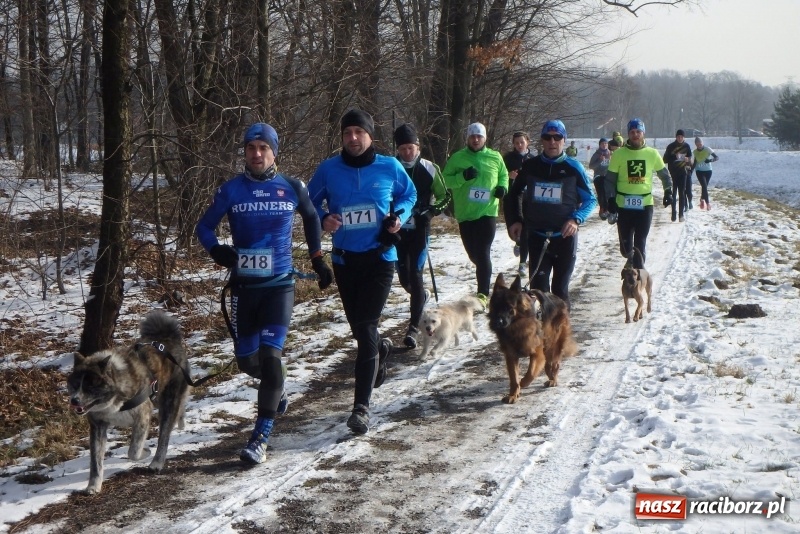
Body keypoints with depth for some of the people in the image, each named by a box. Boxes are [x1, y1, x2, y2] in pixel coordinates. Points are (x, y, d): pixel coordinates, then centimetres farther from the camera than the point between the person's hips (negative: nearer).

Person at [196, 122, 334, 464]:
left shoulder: (292, 188, 0)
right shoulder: (231, 189, -1)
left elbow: (311, 218, 18)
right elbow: (204, 226, 4)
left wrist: (317, 260, 18)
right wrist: (216, 250, -17)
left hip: (280, 285, -2)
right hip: (243, 286, 2)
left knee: (270, 355, -14)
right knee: (247, 360, 9)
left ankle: (260, 438, -7)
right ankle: (276, 389, 44)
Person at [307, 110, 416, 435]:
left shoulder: (389, 167, -3)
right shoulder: (328, 169, -2)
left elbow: (408, 195, 12)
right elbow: (312, 201, 10)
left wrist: (399, 217, -7)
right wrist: (323, 218, -11)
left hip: (380, 258, -3)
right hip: (344, 259, 3)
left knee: (366, 328, -12)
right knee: (358, 328, 15)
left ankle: (361, 406, -10)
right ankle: (381, 349, 53)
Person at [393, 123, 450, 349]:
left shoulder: (429, 169, -3)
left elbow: (444, 196, 6)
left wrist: (432, 210, -12)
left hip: (420, 229, -2)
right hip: (398, 229, 2)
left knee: (415, 274, -9)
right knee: (404, 276, 8)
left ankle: (414, 327, -4)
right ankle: (422, 295, 43)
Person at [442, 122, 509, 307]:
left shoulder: (495, 157, 5)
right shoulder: (457, 158, 2)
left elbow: (504, 175, 19)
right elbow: (445, 180, -2)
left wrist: (503, 187, -2)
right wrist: (462, 177, -19)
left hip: (488, 212, -2)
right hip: (465, 214, 2)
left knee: (483, 253, -10)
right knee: (473, 253, 13)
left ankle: (483, 294, -7)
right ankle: (483, 275, 42)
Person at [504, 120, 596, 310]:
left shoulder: (573, 168, -2)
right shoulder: (530, 166, 4)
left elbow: (590, 199, 4)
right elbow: (512, 195, 17)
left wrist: (576, 219, -14)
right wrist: (513, 221, 3)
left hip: (565, 237, -1)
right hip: (537, 237, 1)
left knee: (560, 288, 7)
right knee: (538, 287, -4)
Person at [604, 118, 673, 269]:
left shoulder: (652, 153, 3)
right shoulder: (619, 154, 0)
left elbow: (664, 174, 17)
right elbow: (610, 179, 3)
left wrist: (668, 191, 9)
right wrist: (611, 199, -5)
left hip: (645, 204, 0)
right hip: (624, 205, 0)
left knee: (640, 243, -6)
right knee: (625, 243, 7)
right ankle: (631, 260, 38)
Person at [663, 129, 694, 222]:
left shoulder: (686, 146, 4)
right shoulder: (671, 146, -3)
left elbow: (689, 157, 15)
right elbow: (665, 159, -6)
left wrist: (688, 160, -9)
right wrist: (675, 157, -23)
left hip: (683, 172, 2)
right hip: (673, 173, -1)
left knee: (682, 193, 0)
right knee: (673, 193, 0)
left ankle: (681, 214, 0)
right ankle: (673, 214, 4)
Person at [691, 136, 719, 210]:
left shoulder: (707, 150, -10)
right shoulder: (695, 152, -1)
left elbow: (717, 157, -14)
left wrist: (710, 160, -32)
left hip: (708, 171, 0)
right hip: (699, 171, 0)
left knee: (705, 186, 8)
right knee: (704, 186, -16)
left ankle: (702, 199, 35)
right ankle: (707, 202, -18)